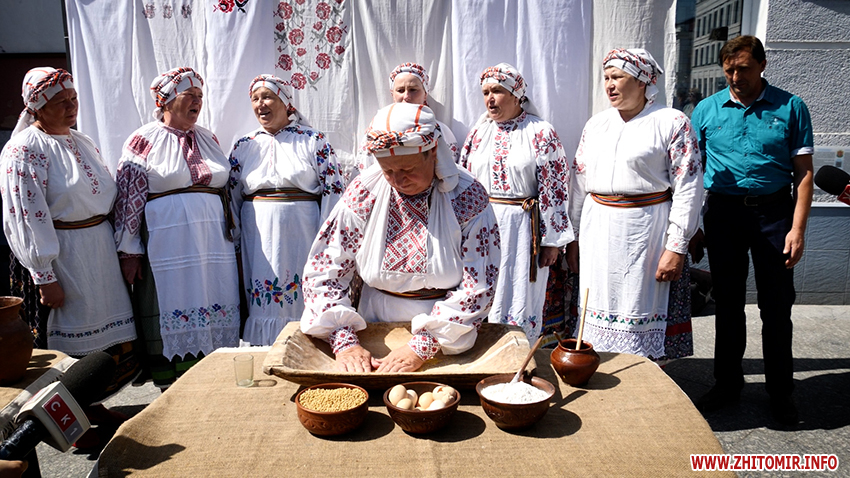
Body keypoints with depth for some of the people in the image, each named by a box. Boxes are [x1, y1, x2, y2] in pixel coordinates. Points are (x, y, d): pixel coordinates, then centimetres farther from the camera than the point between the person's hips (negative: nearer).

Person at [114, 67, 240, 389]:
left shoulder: (208, 139, 14)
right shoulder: (144, 140, 0)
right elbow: (129, 198, -3)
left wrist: (233, 240, 16)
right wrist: (129, 252, -7)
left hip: (212, 240, 5)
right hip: (166, 242, -4)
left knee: (215, 312, 7)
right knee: (171, 320, 1)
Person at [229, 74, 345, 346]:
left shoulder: (314, 141, 1)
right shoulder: (243, 147, 12)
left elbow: (333, 190, -2)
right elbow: (232, 196, 15)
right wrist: (235, 243, 10)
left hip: (302, 234, -3)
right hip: (258, 239, 3)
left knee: (302, 303, -1)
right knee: (262, 305, 5)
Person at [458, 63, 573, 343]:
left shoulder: (540, 133, -4)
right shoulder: (479, 131, 10)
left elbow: (554, 187, -6)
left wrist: (552, 240, -8)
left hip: (522, 228, -4)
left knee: (520, 302, 3)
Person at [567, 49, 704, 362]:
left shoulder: (672, 123, -3)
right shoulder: (595, 124, 12)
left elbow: (688, 188, -7)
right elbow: (579, 184, 13)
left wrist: (677, 247, -12)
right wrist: (573, 238, 10)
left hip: (646, 230, -4)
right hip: (597, 231, 4)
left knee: (642, 316, 1)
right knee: (599, 308, 8)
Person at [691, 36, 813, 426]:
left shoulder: (790, 107, 1)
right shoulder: (707, 109, 4)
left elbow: (803, 172, 0)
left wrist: (797, 228, -9)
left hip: (773, 211, -1)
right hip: (723, 213, 1)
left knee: (777, 306, 5)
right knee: (728, 304, 11)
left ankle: (780, 391, 22)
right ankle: (727, 384, 25)